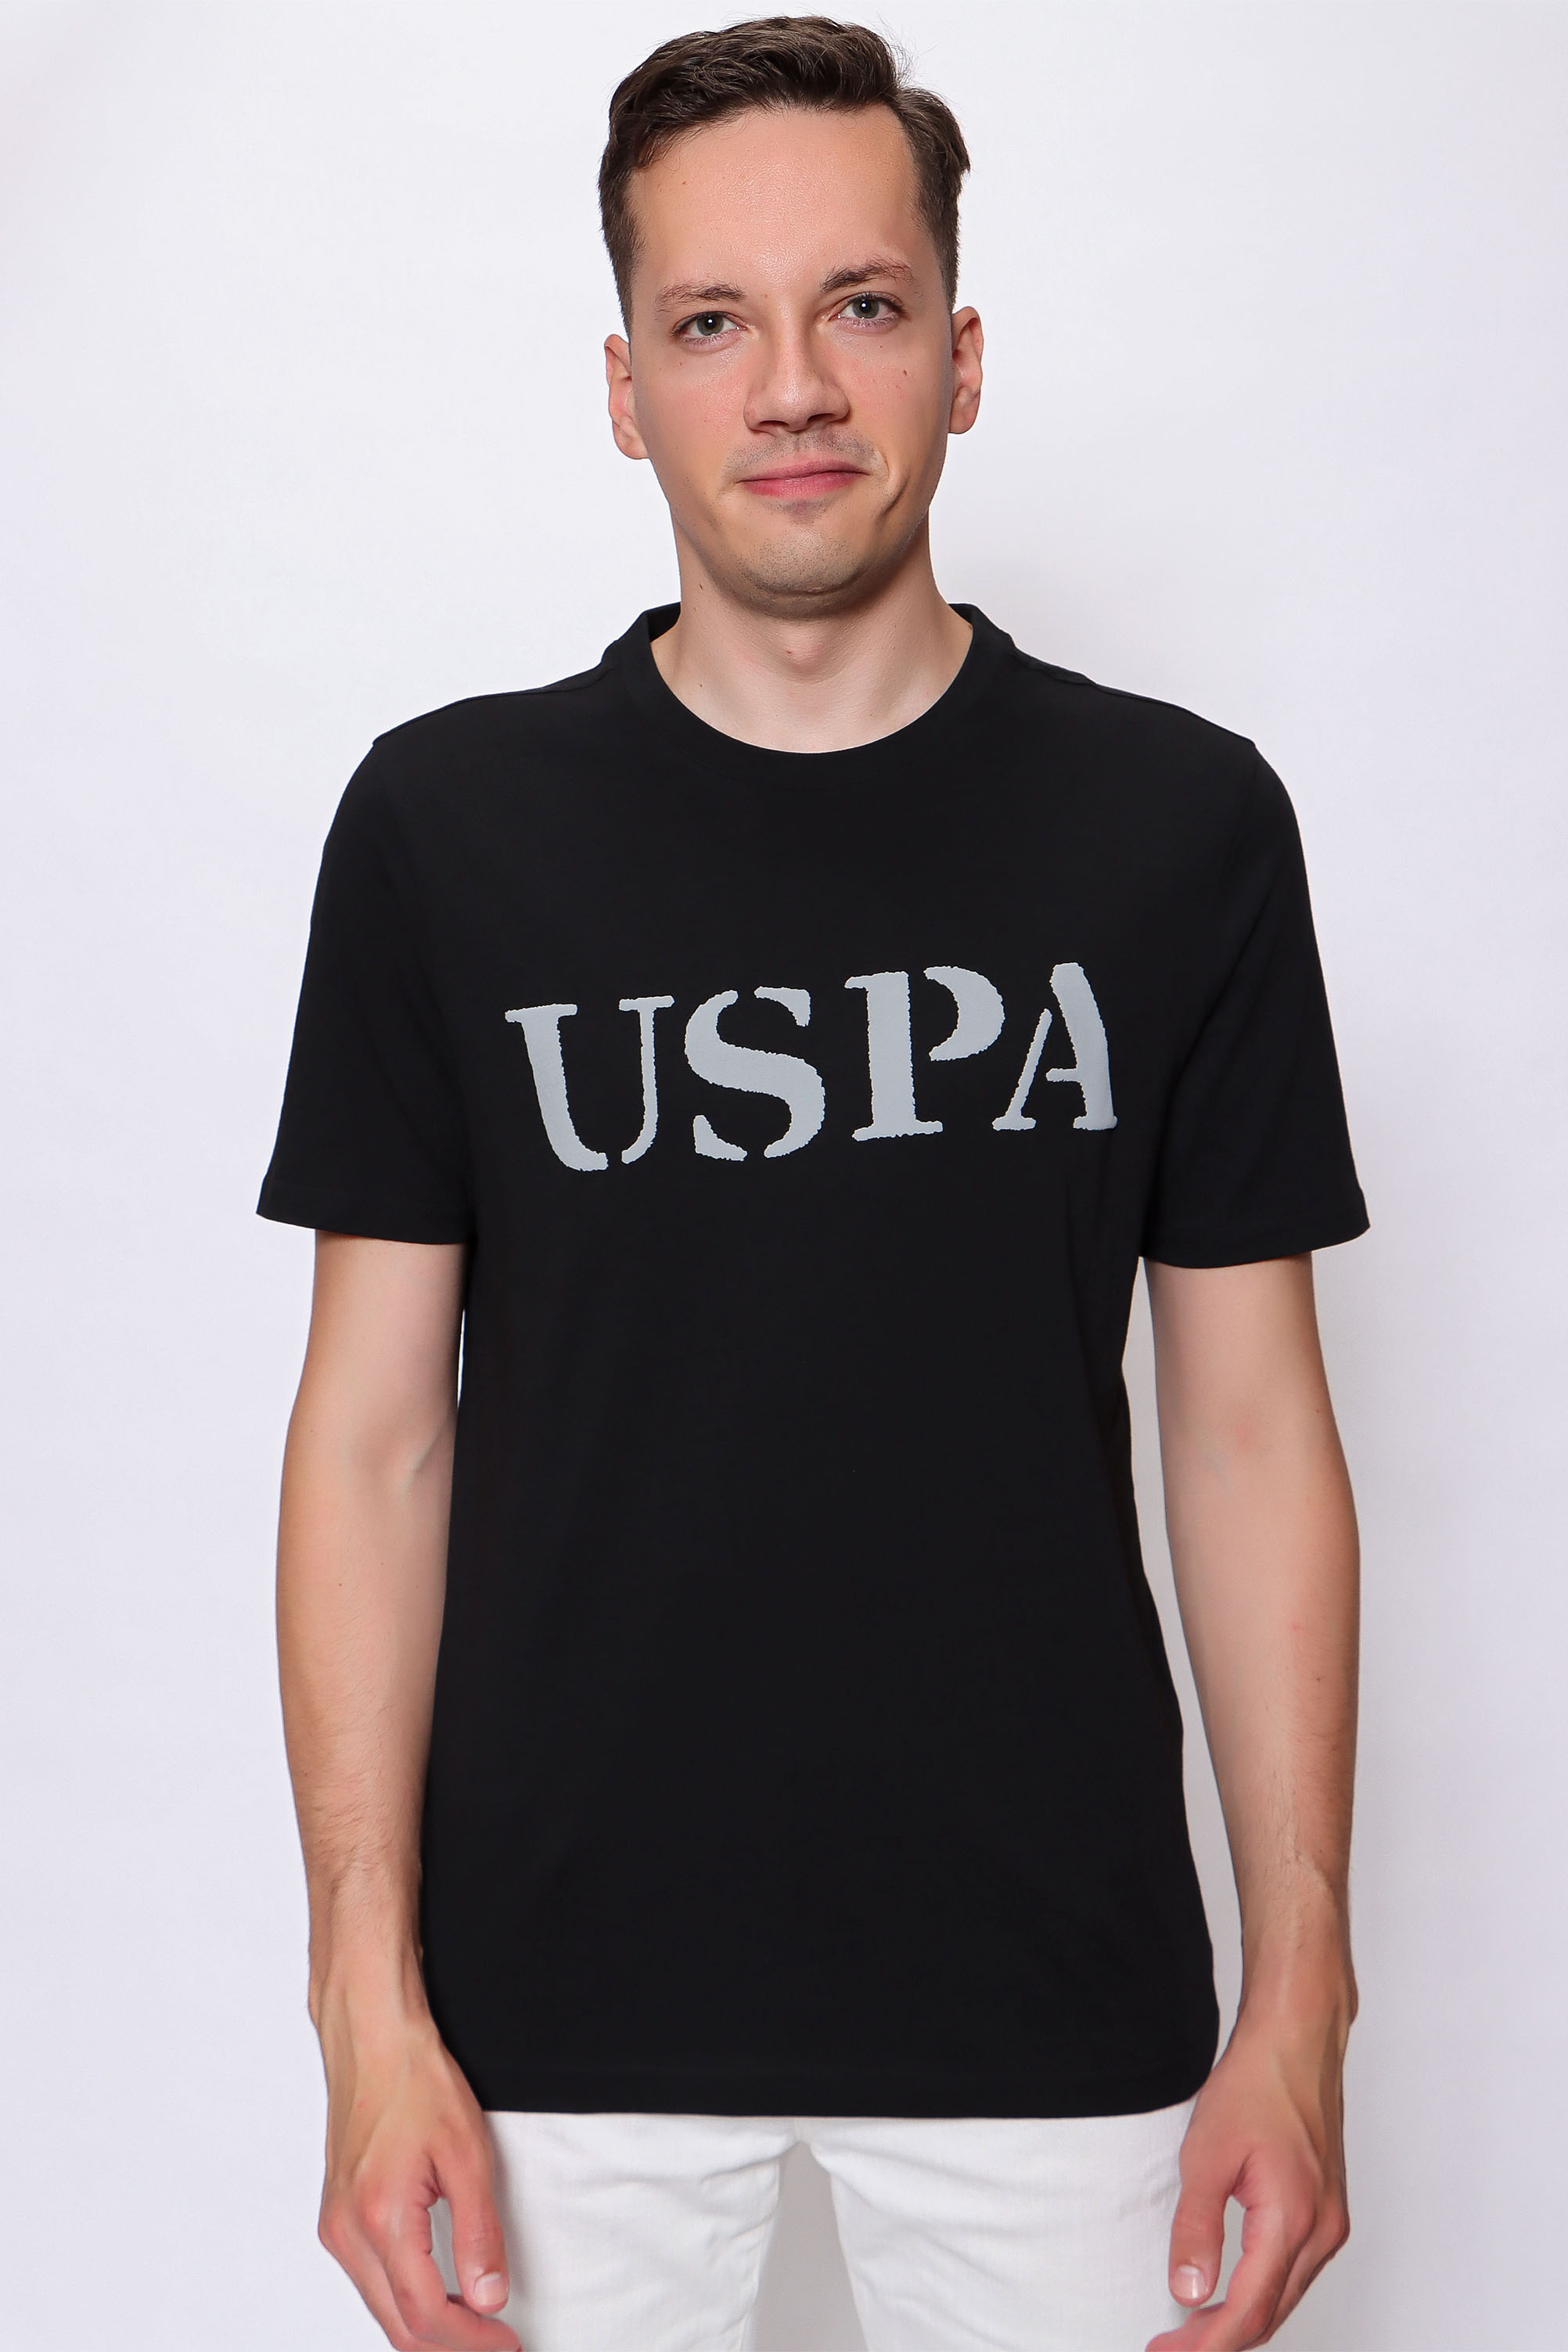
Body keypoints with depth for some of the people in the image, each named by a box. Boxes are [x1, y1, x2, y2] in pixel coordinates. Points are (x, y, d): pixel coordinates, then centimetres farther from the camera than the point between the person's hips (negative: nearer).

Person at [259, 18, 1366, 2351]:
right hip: (564, 1998, 0)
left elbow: (1249, 1431, 0)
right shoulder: (448, 823, -2)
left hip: (1052, 1993, 1)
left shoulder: (1181, 824, -2)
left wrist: (1301, 1993, -3)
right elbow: (376, 1432, -1)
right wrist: (369, 1996, -6)